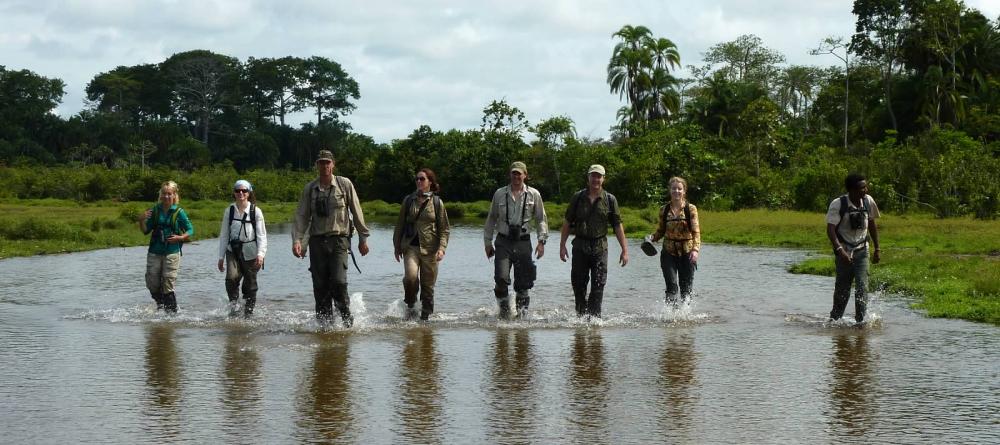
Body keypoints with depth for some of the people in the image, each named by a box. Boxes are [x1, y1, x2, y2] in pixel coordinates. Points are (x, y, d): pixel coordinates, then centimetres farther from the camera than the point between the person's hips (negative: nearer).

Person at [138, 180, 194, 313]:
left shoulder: (179, 212, -2)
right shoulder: (155, 210, 6)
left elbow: (190, 230, 2)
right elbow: (146, 231, 11)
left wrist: (179, 238, -14)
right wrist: (142, 221, -7)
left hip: (172, 253, -4)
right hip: (154, 252, 4)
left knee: (168, 287, -6)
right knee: (152, 284, 6)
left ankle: (172, 312, 3)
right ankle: (161, 306, 30)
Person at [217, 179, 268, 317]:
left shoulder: (255, 211, -1)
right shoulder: (229, 211, 5)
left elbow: (261, 235, -3)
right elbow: (224, 235, 10)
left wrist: (261, 254, -17)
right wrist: (221, 257, 8)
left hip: (250, 252, -1)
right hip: (233, 250, 1)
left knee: (250, 284, 3)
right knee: (232, 277, -23)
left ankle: (248, 313, 15)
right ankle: (234, 305, -9)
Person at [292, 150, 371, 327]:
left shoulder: (344, 184, 3)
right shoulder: (310, 189, 8)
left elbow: (357, 213, 7)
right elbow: (301, 216, 5)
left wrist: (363, 238, 7)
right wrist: (297, 241, -7)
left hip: (339, 239, -2)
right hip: (317, 241, 2)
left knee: (339, 282, -14)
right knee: (320, 286, 1)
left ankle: (346, 317, 4)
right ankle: (323, 322, 10)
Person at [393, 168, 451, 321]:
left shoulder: (437, 203, 3)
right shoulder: (408, 200, 9)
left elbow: (444, 229, 3)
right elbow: (400, 224, 16)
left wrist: (442, 248, -9)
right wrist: (397, 246, 12)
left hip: (429, 249, -1)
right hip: (411, 246, 1)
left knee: (428, 285, 2)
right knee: (411, 276, -22)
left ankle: (426, 316, 15)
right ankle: (410, 306, 0)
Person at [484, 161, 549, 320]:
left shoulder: (533, 195, 4)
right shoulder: (500, 194, 7)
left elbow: (541, 220, 8)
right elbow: (491, 219, 14)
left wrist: (541, 241, -2)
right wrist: (488, 242, 11)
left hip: (523, 242, 0)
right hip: (503, 242, 0)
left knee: (523, 282, 2)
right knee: (501, 279, -12)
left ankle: (522, 313, 14)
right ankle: (504, 312, 3)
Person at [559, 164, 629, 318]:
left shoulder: (610, 200, 2)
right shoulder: (578, 198, 4)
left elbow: (618, 226, 3)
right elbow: (567, 222, 7)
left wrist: (624, 250, 0)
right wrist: (562, 245, 3)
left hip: (600, 247, -1)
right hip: (580, 246, 1)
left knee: (598, 285, -6)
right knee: (578, 283, 4)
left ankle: (594, 317, -4)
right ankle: (581, 314, 18)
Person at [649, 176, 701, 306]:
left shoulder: (691, 209, -3)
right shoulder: (664, 210, 3)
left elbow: (696, 232, -10)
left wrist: (695, 249, -24)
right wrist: (652, 238, -9)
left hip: (686, 253, -1)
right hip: (669, 253, 1)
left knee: (686, 289, 5)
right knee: (671, 286, -11)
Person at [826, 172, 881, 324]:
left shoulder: (868, 201, -1)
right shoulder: (838, 204, -15)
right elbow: (830, 229, -21)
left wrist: (877, 249, 14)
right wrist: (840, 250, -33)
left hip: (862, 251, 2)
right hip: (844, 252, -2)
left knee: (862, 286, -12)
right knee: (842, 289, 6)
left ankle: (860, 320, -7)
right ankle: (834, 319, 25)